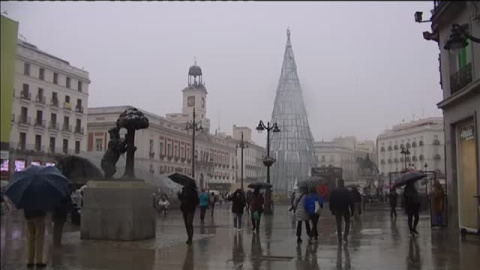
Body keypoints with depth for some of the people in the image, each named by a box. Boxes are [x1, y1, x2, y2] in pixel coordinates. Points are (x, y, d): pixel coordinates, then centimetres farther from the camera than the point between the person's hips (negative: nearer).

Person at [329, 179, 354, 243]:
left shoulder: (334, 192, 0)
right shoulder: (347, 191, -5)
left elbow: (331, 201, 3)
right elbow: (351, 201, -5)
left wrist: (332, 210, 11)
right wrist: (352, 210, 0)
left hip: (337, 210, 1)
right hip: (345, 209, -1)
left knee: (338, 224, 7)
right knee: (347, 222, 16)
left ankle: (339, 239, 5)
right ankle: (345, 236, 1)